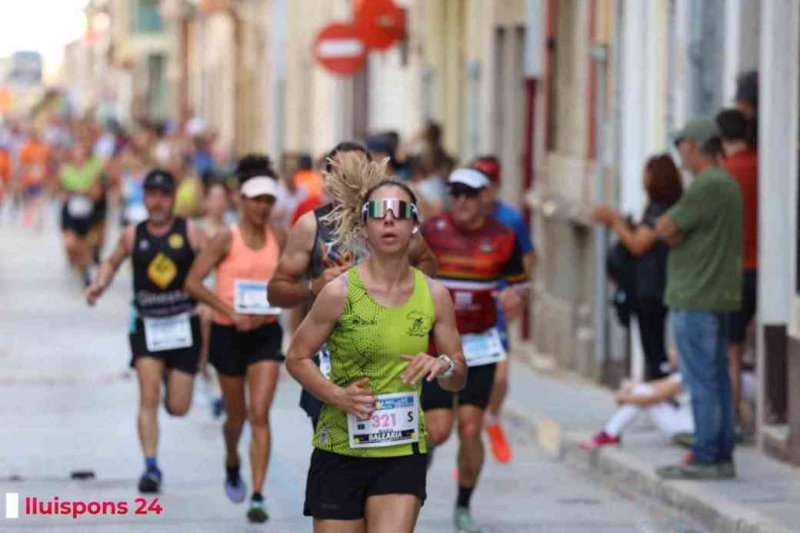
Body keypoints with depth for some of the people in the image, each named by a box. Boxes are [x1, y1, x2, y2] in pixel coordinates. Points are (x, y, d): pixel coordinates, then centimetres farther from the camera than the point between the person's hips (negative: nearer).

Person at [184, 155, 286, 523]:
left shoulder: (279, 238, 1)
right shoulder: (227, 240, -10)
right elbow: (193, 282, -14)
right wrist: (231, 312, -21)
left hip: (266, 332, 2)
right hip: (230, 333, -2)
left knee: (260, 413, -10)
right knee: (236, 415, 13)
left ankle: (257, 496, -12)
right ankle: (232, 466, 45)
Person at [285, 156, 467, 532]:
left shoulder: (434, 295, 1)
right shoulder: (340, 292, -7)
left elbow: (459, 379, 10)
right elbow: (297, 357, 0)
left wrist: (444, 367, -13)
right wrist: (336, 395, -16)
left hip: (403, 454, 1)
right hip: (340, 452, -1)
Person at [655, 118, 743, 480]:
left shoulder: (707, 187, -16)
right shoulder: (727, 184, 16)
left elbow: (664, 230, -14)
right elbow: (674, 233, 20)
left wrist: (670, 221, 5)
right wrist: (675, 231, 0)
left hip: (695, 300, -10)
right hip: (718, 297, 10)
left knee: (701, 383, -8)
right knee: (718, 382, 10)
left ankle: (705, 459, -7)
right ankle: (723, 457, 13)